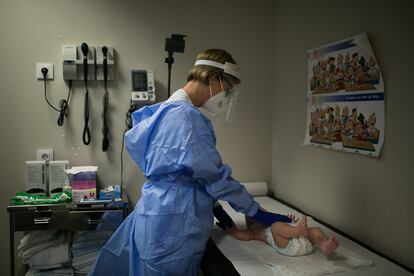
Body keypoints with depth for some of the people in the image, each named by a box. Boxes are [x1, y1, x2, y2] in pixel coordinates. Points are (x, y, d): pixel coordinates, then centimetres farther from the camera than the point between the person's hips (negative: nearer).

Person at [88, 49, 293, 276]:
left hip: (159, 211, 9)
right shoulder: (188, 117, -21)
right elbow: (215, 175, -19)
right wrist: (256, 212, -8)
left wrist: (213, 206, 16)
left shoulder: (167, 111, 10)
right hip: (174, 224, -9)